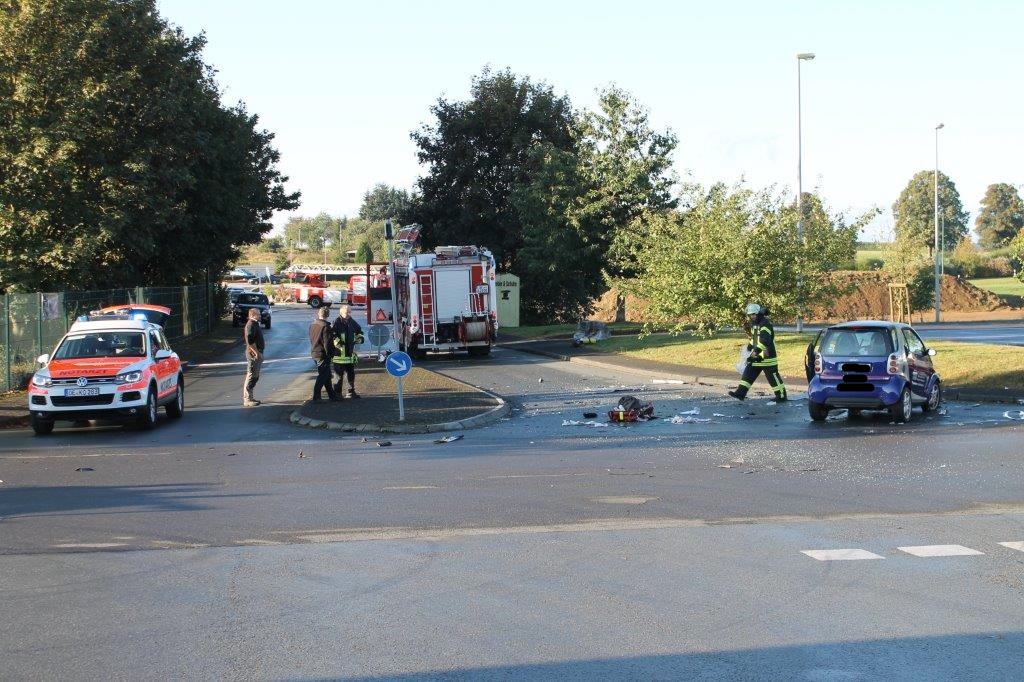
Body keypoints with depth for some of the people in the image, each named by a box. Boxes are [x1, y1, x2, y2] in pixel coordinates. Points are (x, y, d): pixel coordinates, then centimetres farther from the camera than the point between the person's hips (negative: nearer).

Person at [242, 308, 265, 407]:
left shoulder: (255, 324, 17)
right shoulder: (251, 325, -16)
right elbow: (250, 341, -25)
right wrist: (257, 353, -23)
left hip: (257, 354, 11)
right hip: (253, 354, -11)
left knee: (255, 376, 15)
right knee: (251, 376, -8)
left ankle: (249, 397, 22)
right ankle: (247, 399, -6)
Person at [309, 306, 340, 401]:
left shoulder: (312, 325, 7)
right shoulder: (325, 326, -18)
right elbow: (327, 342, -19)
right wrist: (329, 353, -10)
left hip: (314, 353, 8)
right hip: (322, 354, -8)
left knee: (327, 375, 15)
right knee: (322, 376, -1)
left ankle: (332, 395, 19)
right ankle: (316, 396, -1)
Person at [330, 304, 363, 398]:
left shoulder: (352, 322, 11)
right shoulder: (337, 323, -12)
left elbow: (359, 331, 27)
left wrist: (359, 337, 9)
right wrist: (338, 343, -27)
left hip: (350, 354, 7)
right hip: (339, 354, -7)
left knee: (351, 374, 15)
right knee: (339, 375, -2)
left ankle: (351, 392, 25)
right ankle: (337, 393, 6)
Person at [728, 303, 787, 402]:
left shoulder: (765, 324, -19)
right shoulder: (755, 324, 13)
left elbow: (765, 340, -31)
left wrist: (757, 350, -36)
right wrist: (750, 347, 22)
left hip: (767, 356, -9)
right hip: (756, 356, 9)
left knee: (773, 377, -2)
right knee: (748, 374, 6)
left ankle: (781, 396, 9)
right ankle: (740, 393, 7)